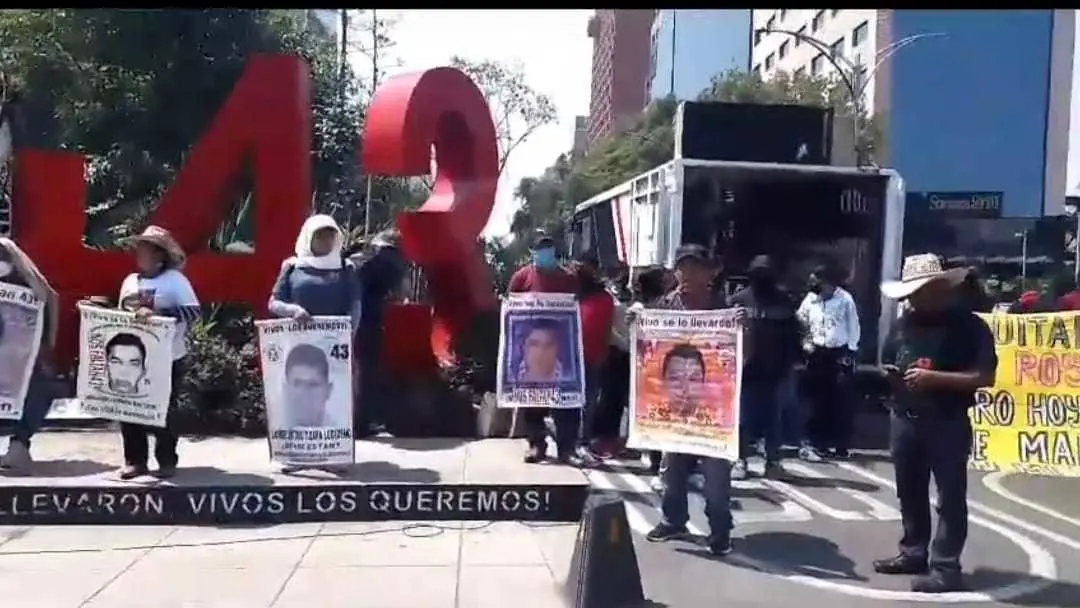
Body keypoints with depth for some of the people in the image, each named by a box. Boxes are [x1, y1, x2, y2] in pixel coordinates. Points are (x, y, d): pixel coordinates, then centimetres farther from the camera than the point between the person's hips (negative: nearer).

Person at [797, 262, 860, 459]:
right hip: (817, 353, 3)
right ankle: (818, 442, 16)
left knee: (842, 401, -1)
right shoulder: (811, 298, 1)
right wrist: (806, 343, 1)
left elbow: (853, 326, -2)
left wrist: (850, 352, -6)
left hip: (840, 352, -3)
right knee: (817, 398, 6)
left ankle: (841, 445, 7)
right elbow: (800, 321, 11)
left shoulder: (845, 299, -8)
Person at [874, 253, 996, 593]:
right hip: (904, 420, 7)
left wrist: (935, 378, -22)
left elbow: (985, 377, -14)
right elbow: (887, 364, 23)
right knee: (909, 492, 15)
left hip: (948, 424, -6)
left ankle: (945, 567, 2)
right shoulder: (905, 324, 11)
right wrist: (889, 374, -1)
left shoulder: (968, 326, -7)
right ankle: (913, 552, 28)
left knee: (949, 497, -1)